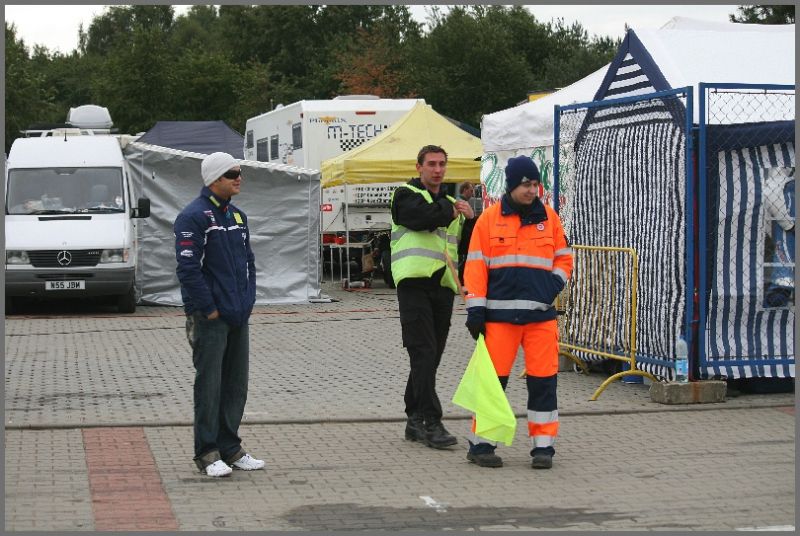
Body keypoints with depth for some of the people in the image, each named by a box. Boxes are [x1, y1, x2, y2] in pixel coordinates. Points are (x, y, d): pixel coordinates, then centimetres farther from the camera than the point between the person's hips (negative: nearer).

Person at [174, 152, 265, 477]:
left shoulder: (237, 216, 15)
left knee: (236, 386, 12)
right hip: (210, 318, -8)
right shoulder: (194, 217, -12)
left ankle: (230, 448, 20)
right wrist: (208, 309, -15)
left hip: (238, 317, 8)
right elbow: (188, 269, -17)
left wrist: (247, 301, 11)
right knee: (209, 386, -3)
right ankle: (207, 454, 3)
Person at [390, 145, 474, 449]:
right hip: (414, 283, -6)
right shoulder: (406, 195, 5)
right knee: (423, 353, -13)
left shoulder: (450, 203, 24)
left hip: (443, 286, 6)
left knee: (431, 356, 8)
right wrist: (450, 211, -4)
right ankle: (431, 422, -15)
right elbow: (420, 218, -17)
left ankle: (415, 419, 17)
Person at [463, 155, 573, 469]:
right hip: (500, 313, -2)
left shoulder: (549, 217, 10)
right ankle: (481, 444, 12)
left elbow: (564, 257, 18)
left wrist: (555, 282, -2)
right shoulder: (490, 218, 2)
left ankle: (543, 445, 12)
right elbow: (476, 265, 1)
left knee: (543, 380, 2)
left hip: (541, 313, 2)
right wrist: (476, 309, -4)